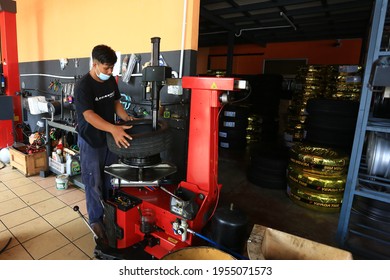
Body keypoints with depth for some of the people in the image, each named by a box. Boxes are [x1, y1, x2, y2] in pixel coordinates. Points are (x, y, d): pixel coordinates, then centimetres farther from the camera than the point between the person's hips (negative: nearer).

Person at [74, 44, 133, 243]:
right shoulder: (82, 86, -21)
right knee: (94, 183, 5)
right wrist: (114, 128, -46)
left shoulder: (111, 80, 0)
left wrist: (127, 119, -5)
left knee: (110, 180, 17)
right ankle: (96, 220, 24)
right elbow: (89, 115, -31)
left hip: (110, 138, 6)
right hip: (91, 141, -6)